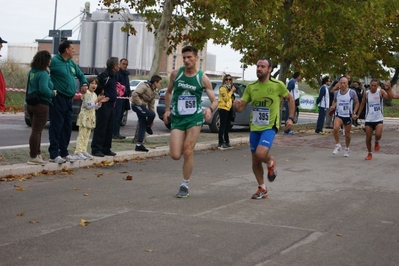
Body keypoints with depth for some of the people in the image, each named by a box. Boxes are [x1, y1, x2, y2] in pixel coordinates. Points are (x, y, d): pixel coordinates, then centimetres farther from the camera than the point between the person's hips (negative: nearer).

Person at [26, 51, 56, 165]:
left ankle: (37, 153, 26)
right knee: (37, 131, -5)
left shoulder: (32, 72, 10)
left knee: (36, 130, 18)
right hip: (41, 105, -9)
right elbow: (43, 89, -27)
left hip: (31, 103, 9)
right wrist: (53, 93, -12)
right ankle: (33, 157, -3)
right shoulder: (43, 73, -17)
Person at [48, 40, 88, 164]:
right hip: (58, 98, -8)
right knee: (56, 127, -7)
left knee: (67, 127, 12)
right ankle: (54, 154, -4)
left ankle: (64, 152, 21)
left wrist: (84, 83, 6)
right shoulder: (54, 61, -10)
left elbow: (81, 75, 28)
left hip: (69, 99, 8)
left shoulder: (71, 63, 16)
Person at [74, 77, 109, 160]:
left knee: (87, 135, 10)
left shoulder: (94, 94, 15)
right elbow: (88, 105, -19)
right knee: (82, 134, -10)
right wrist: (97, 100, -21)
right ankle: (78, 151, -12)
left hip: (91, 117, 9)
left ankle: (84, 151, 14)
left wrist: (100, 102, 4)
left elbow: (95, 107, 20)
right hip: (85, 116, -9)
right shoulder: (87, 93, -12)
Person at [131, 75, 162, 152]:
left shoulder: (153, 91, 14)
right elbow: (134, 94, -26)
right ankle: (148, 127, 7)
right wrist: (139, 103, -21)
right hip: (137, 105, -9)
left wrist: (152, 119, 14)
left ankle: (139, 145, 8)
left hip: (142, 106, 9)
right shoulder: (145, 86, -15)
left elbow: (151, 105, 16)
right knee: (152, 114, -24)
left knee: (143, 125, 5)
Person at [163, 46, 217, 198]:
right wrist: (167, 110, 4)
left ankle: (185, 185, 7)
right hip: (177, 118, 2)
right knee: (175, 155, -8)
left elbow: (214, 101, -1)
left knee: (188, 152, -9)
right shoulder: (176, 74, 2)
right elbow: (168, 92, 18)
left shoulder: (203, 78, -4)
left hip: (195, 117, -2)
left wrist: (210, 109, -23)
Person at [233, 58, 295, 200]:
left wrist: (291, 118, -1)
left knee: (260, 154, -26)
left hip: (269, 127, -4)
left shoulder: (278, 85, -7)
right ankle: (262, 188, 27)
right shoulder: (251, 87, 3)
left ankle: (271, 163, 10)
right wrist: (237, 106, -20)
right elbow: (241, 107, 4)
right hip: (254, 128, 5)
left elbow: (290, 99, 8)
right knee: (255, 161, 9)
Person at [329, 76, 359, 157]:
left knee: (347, 134, 9)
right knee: (335, 128, -26)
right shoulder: (336, 92, 1)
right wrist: (333, 106, 1)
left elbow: (357, 103, 2)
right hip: (338, 115, 1)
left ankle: (347, 149, 32)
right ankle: (337, 145, -8)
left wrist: (354, 113, -7)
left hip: (348, 116, -1)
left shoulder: (352, 92, -8)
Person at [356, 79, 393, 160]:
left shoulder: (381, 92, -7)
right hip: (369, 119, 2)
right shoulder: (366, 94, -2)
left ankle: (377, 142, 13)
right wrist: (358, 114, 5)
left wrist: (388, 89, -37)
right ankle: (369, 153, 25)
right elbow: (362, 104, 11)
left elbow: (389, 98, -22)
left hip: (378, 119, -2)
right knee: (368, 137, 5)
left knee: (378, 135, -23)